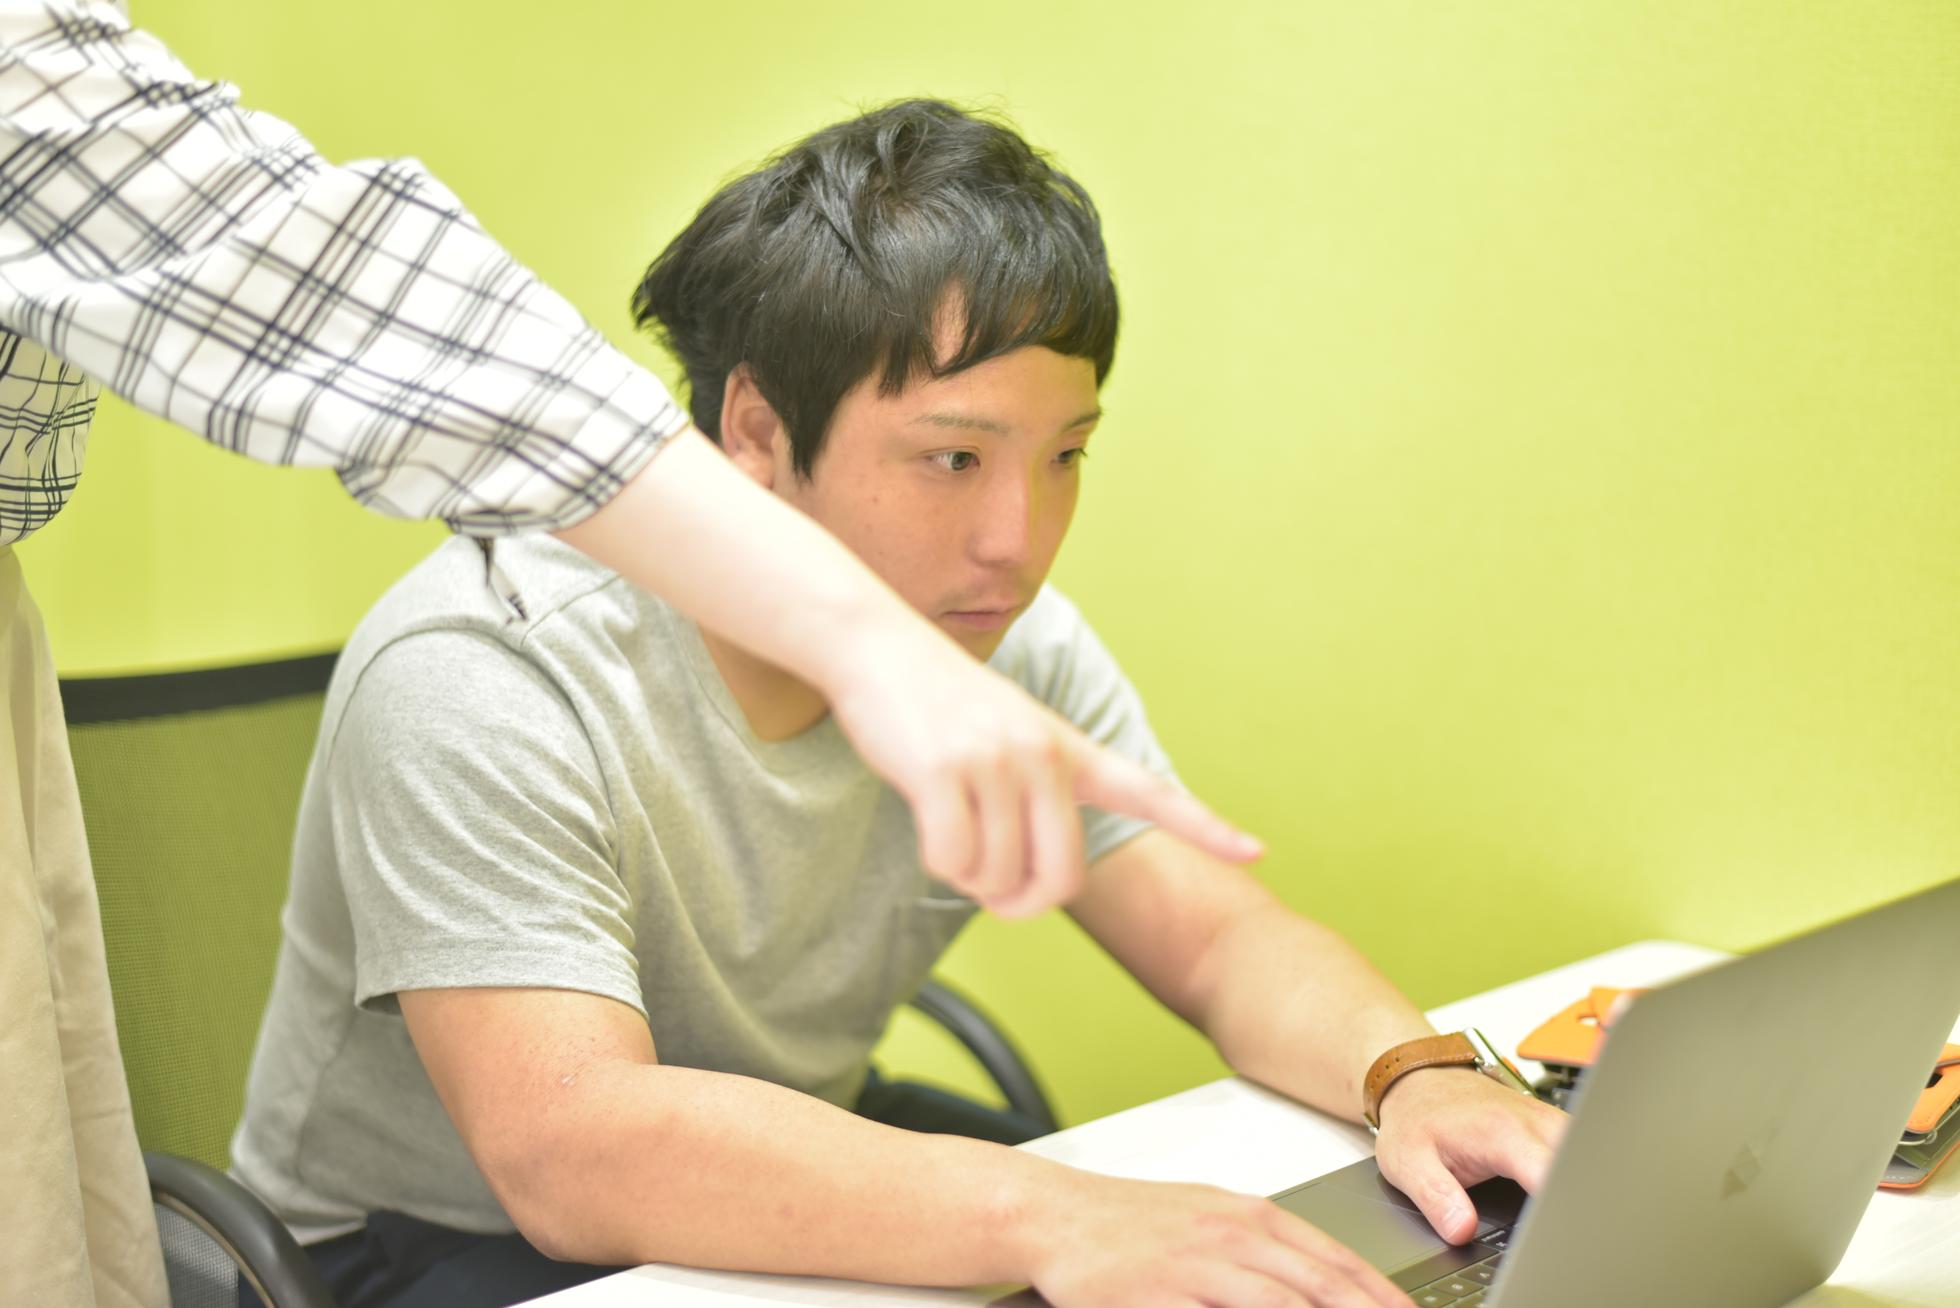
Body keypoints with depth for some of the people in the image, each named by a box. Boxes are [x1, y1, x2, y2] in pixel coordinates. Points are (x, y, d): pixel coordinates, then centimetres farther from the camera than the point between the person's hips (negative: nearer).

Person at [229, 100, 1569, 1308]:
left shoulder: (1008, 641, -6)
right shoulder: (486, 678, -27)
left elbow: (1222, 937, -4)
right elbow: (571, 1151, -37)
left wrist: (1417, 1071, -27)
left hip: (800, 1188, 6)